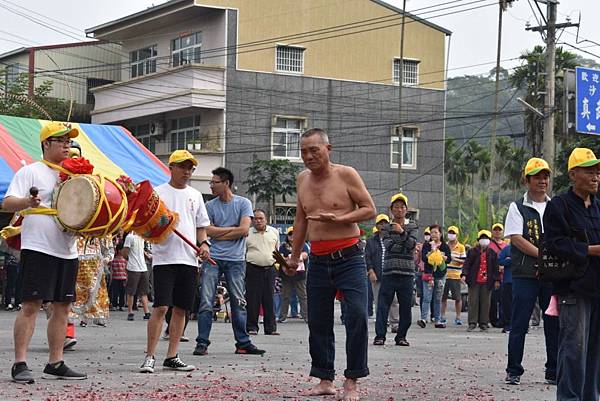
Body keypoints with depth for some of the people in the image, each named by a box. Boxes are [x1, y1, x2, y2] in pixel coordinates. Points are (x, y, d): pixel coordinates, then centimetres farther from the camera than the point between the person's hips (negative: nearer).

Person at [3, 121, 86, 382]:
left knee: (63, 306, 7)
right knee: (31, 304, -10)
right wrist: (28, 201, -29)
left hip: (67, 250, 7)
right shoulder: (31, 172, 0)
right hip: (38, 247, -7)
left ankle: (55, 363, 14)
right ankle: (20, 364, -8)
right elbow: (7, 204, -9)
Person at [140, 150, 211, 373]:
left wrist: (204, 243, 3)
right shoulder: (158, 192, 2)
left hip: (189, 259, 5)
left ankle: (172, 357, 13)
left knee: (181, 309, 6)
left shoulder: (195, 195, 16)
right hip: (164, 257, -5)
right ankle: (150, 357, -6)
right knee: (161, 307, -11)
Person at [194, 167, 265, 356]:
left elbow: (244, 230, -8)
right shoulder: (210, 206, 8)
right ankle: (202, 343, -1)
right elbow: (208, 231, -3)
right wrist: (232, 229, -2)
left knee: (239, 303, 4)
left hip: (236, 260, -1)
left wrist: (218, 233, -4)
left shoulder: (243, 203, 3)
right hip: (213, 258, 1)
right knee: (206, 302, -5)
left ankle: (243, 343, 10)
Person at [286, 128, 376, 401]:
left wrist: (338, 219, -19)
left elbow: (369, 209, -6)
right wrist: (294, 256, 25)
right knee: (318, 322, 5)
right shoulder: (302, 180, 11)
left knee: (357, 316, -14)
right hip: (318, 261, 5)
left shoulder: (346, 175, -5)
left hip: (348, 258, -5)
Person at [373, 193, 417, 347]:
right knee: (383, 305, -6)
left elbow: (411, 244, -5)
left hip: (407, 272, 1)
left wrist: (402, 232, -17)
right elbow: (389, 245, -5)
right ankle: (380, 336, -4)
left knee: (405, 307, 2)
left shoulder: (412, 227, 12)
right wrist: (405, 248, -5)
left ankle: (401, 336, 11)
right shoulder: (386, 228, 11)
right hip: (389, 271, -1)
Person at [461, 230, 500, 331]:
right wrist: (464, 274, -13)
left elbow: (495, 268, 10)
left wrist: (496, 280, 5)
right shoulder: (472, 251, 4)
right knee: (473, 302, -1)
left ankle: (483, 323, 11)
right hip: (474, 281, -1)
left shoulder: (492, 253, 9)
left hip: (487, 282, 1)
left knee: (485, 303, 4)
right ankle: (472, 323, 2)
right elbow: (467, 263, 1)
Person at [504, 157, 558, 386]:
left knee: (554, 323, 3)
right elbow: (516, 239, -7)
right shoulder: (517, 208, 4)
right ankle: (513, 371, 5)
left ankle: (554, 372, 11)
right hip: (525, 274, -3)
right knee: (519, 324, -2)